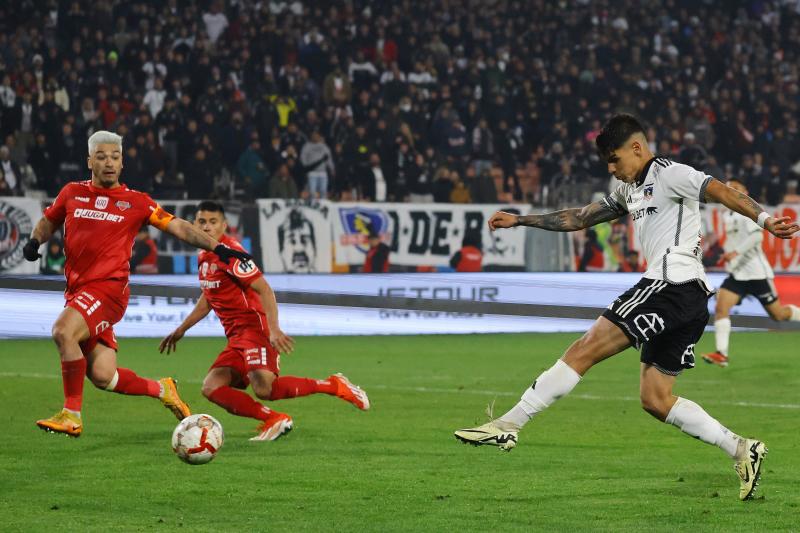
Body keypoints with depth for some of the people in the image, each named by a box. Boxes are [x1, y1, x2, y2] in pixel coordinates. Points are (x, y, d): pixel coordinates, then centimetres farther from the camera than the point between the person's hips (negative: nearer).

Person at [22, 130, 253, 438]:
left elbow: (177, 226, 5)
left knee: (63, 331, -31)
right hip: (77, 290, 4)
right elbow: (49, 221, 27)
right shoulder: (72, 193, 11)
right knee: (102, 376, -1)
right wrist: (35, 240, 6)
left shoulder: (136, 202, 3)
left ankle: (71, 415, -21)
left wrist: (216, 247, -3)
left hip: (109, 287, -4)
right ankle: (160, 389, 27)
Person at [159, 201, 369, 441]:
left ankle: (334, 385, -12)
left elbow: (264, 289, -19)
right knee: (211, 388, -6)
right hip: (236, 337, 9)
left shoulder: (229, 252, -11)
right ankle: (273, 420, -6)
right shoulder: (204, 257, 16)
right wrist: (181, 330, 33)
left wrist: (274, 330, -29)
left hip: (255, 328, -9)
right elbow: (208, 300, 32)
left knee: (263, 389, -28)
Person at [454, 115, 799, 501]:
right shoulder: (630, 190, 25)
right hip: (686, 299, 10)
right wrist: (519, 220, 31)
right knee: (655, 399, 7)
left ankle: (508, 425, -10)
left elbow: (721, 192, -17)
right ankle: (741, 450, 2)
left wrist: (763, 219, -34)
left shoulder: (671, 175, -3)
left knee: (584, 350, -10)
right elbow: (579, 218, 32)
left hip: (672, 283, -10)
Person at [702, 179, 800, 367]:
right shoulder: (727, 215, 13)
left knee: (777, 314, 2)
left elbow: (757, 235, -26)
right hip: (736, 274, 6)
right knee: (721, 308, -15)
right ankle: (721, 354, -21)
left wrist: (736, 252, -32)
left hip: (756, 272, -6)